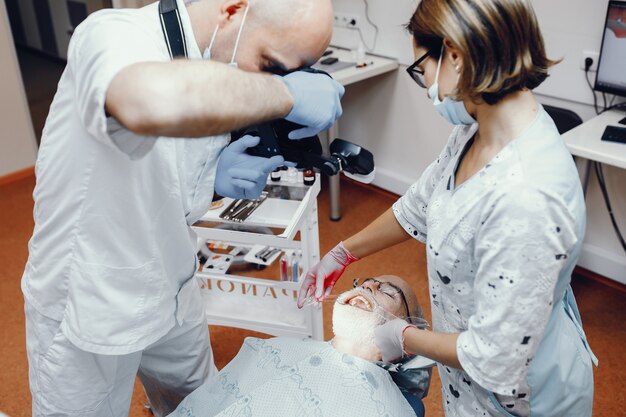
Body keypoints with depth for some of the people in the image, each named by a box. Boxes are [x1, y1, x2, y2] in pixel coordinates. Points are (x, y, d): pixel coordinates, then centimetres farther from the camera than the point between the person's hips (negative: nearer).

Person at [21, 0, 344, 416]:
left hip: (172, 296, 7)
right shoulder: (115, 34, -25)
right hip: (86, 310, -6)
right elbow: (155, 101, -52)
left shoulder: (216, 64, -4)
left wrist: (217, 178, -15)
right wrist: (287, 95, -37)